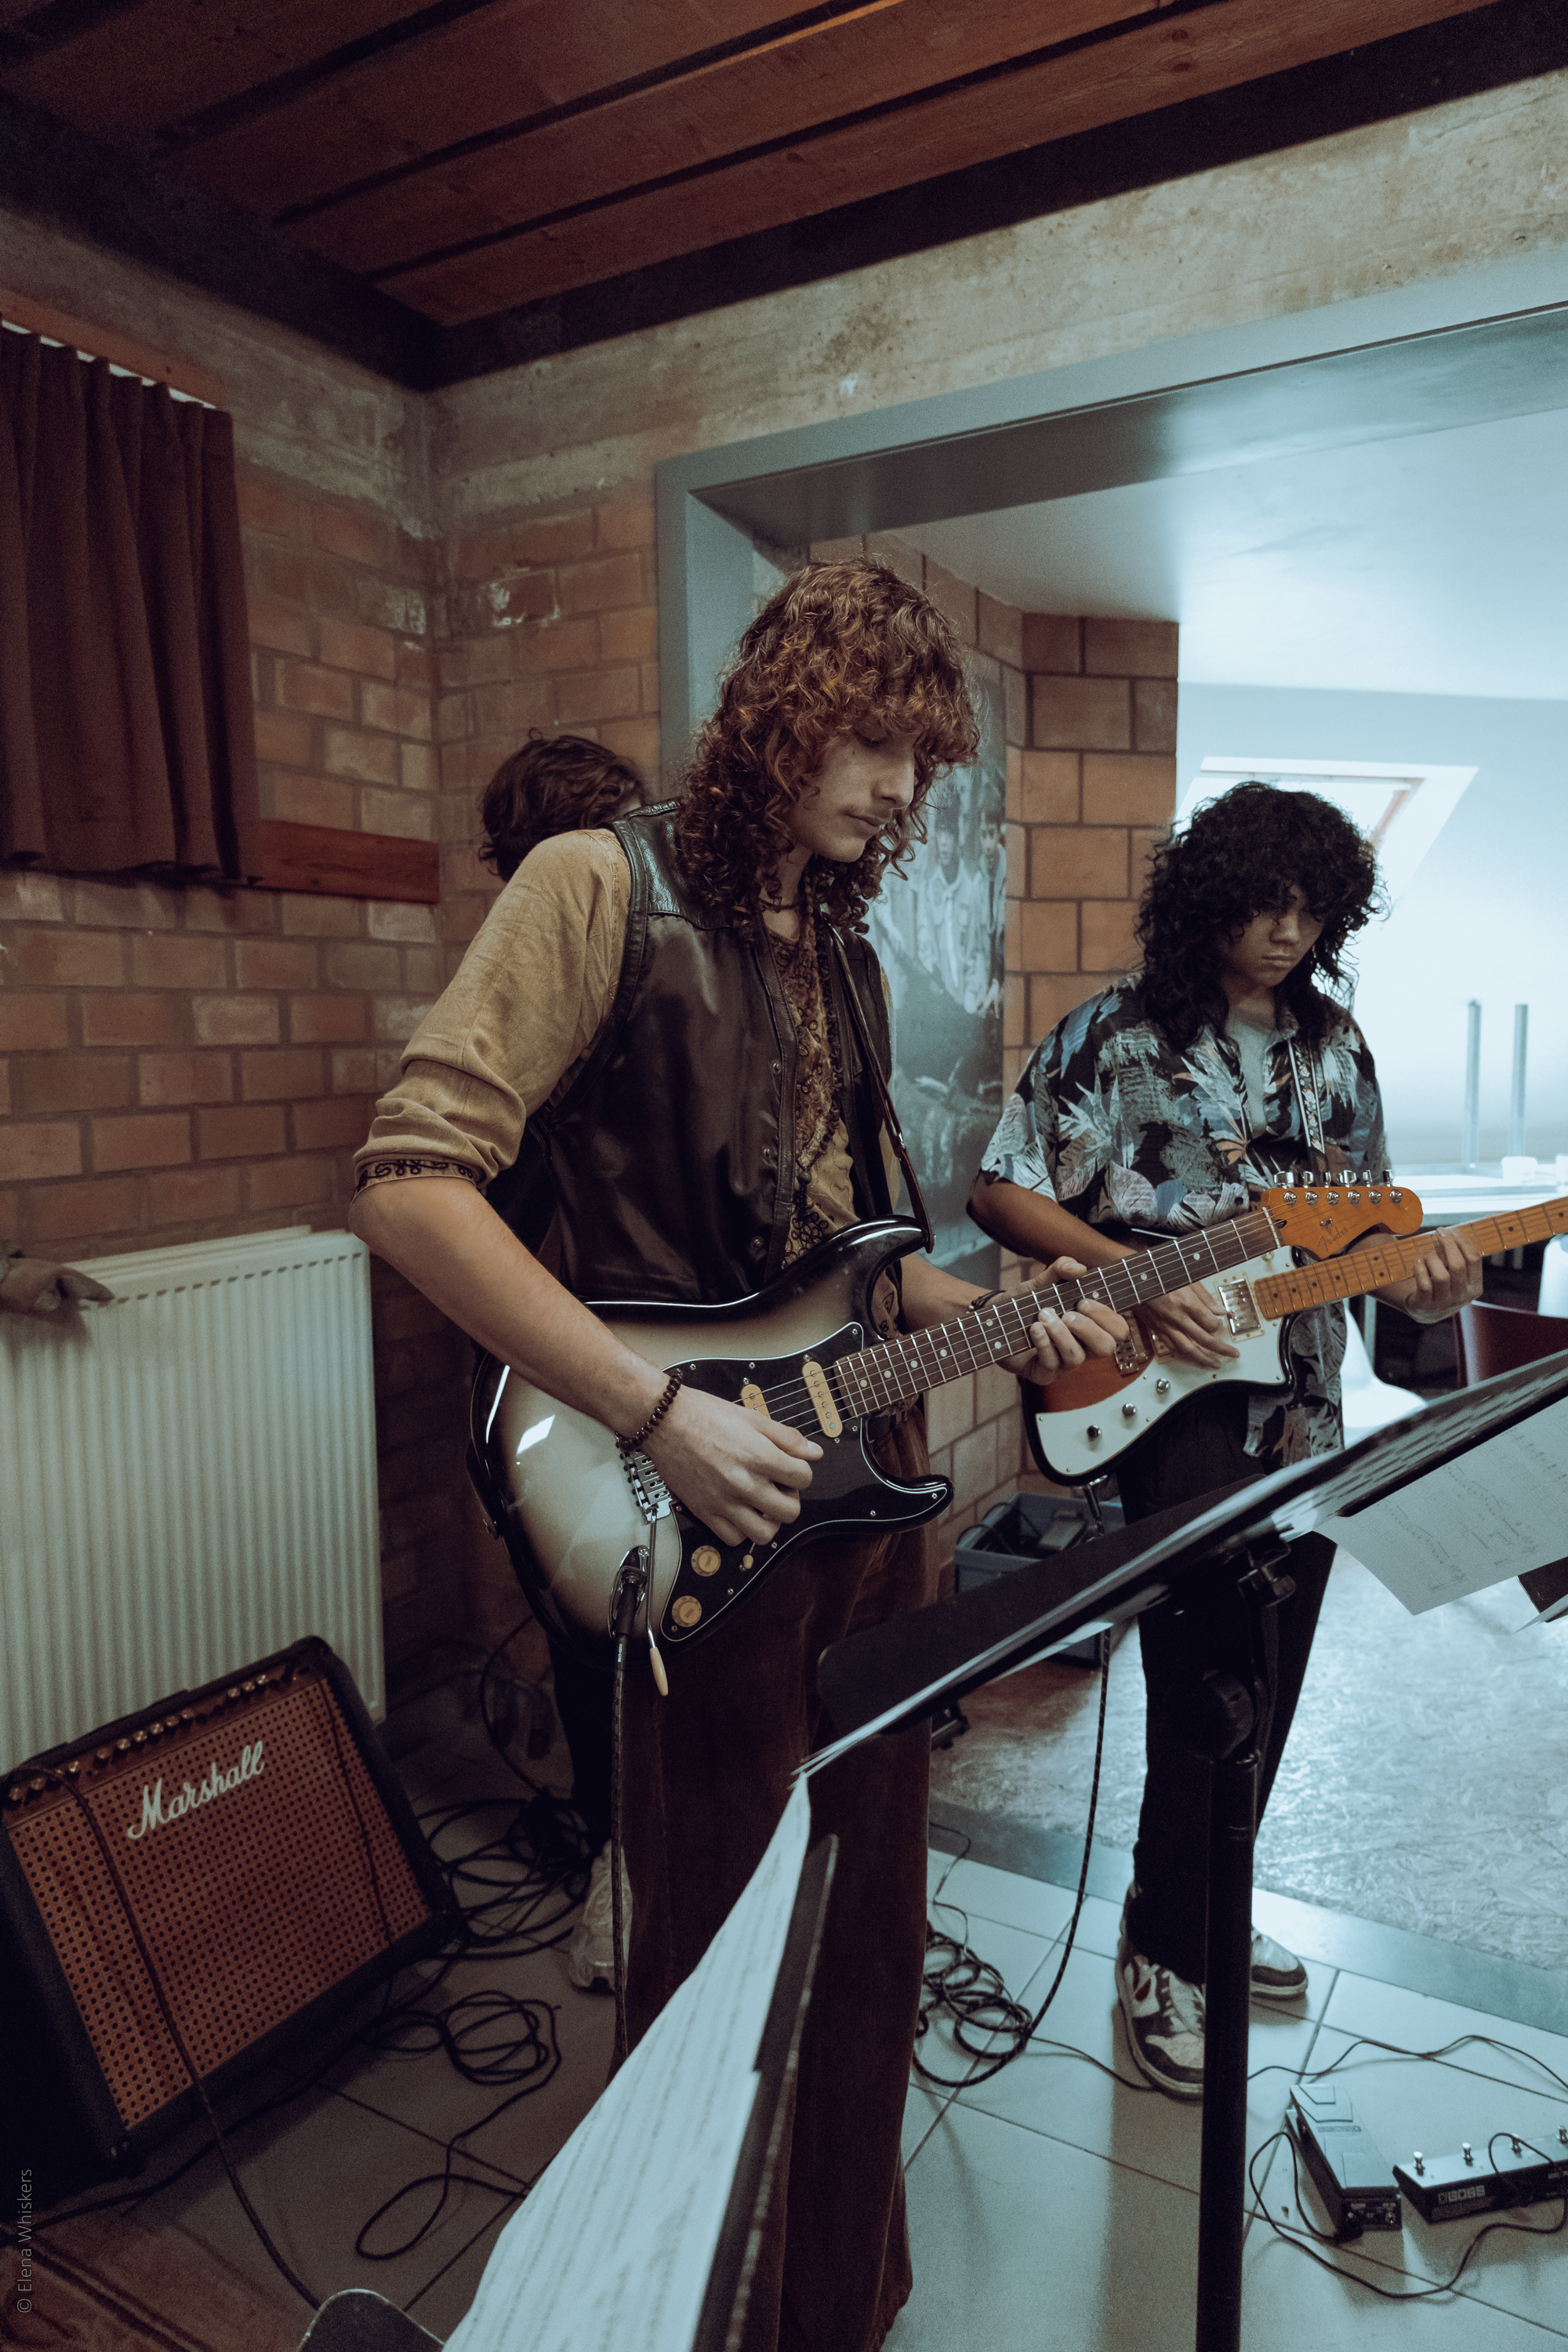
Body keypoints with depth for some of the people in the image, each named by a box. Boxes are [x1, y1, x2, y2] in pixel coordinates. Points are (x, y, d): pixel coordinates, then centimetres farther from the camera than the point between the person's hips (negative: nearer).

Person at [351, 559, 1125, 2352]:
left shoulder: (841, 948, 13)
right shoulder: (603, 888, -11)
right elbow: (411, 1182, -20)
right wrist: (662, 1414, -24)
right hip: (702, 1527, -7)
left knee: (868, 1926, 21)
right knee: (723, 1964, 10)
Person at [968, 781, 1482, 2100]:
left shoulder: (1335, 1046, 10)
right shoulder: (1118, 1036, -7)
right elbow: (1003, 1194, -9)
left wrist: (1421, 1285, -7)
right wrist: (1134, 1276, -22)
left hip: (1304, 1413, 6)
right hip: (1172, 1399, -6)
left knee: (1265, 1690, 16)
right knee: (1206, 1681, -7)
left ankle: (1196, 1910, 39)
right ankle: (1165, 1956, 16)